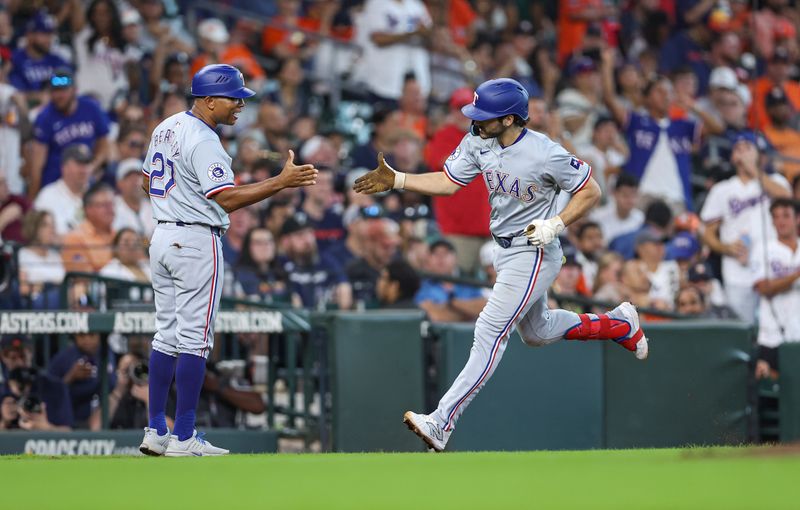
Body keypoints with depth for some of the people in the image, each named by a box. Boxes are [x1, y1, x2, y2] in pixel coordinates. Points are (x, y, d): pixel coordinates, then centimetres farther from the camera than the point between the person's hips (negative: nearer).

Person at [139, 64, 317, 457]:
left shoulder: (166, 128, 12)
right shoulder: (203, 141, -17)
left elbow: (148, 182, 21)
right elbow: (227, 199, -24)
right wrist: (281, 182, -26)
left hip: (161, 237, 9)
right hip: (197, 241, -9)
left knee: (167, 336, 11)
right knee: (195, 339, -5)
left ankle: (155, 432, 11)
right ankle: (183, 438, -6)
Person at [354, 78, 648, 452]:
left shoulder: (545, 154, -25)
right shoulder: (478, 143, -5)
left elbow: (591, 191, -15)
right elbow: (448, 182, 4)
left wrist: (556, 224, -26)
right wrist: (396, 181, -7)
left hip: (534, 255, -9)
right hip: (506, 252, 9)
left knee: (490, 333, -15)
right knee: (537, 331, 25)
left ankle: (441, 423, -19)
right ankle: (618, 324, 45)